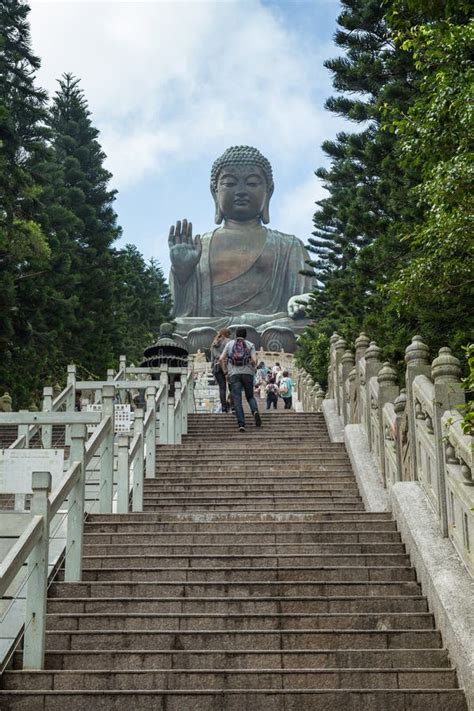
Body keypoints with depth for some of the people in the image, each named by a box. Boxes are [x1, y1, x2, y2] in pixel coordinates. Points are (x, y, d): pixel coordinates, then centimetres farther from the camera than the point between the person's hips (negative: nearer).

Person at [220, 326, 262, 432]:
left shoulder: (229, 344, 12)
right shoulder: (250, 345, 8)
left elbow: (221, 359, 3)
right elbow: (254, 360, -6)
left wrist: (225, 370, 15)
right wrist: (252, 369, 12)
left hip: (234, 374, 0)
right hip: (247, 373, 0)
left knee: (237, 399, -2)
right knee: (250, 396, 17)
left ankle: (241, 424, -12)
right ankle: (255, 411, -13)